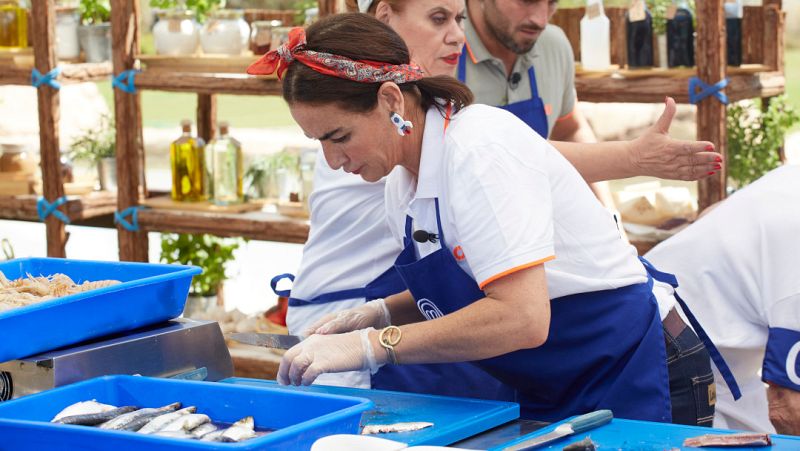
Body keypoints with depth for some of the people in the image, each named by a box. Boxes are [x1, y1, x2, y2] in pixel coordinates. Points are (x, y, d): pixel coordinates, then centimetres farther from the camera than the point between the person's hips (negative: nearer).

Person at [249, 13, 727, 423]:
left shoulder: (479, 148, -24)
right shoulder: (402, 184, 2)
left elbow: (521, 317, -32)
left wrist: (372, 345, -30)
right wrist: (378, 315, -3)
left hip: (614, 380, -8)